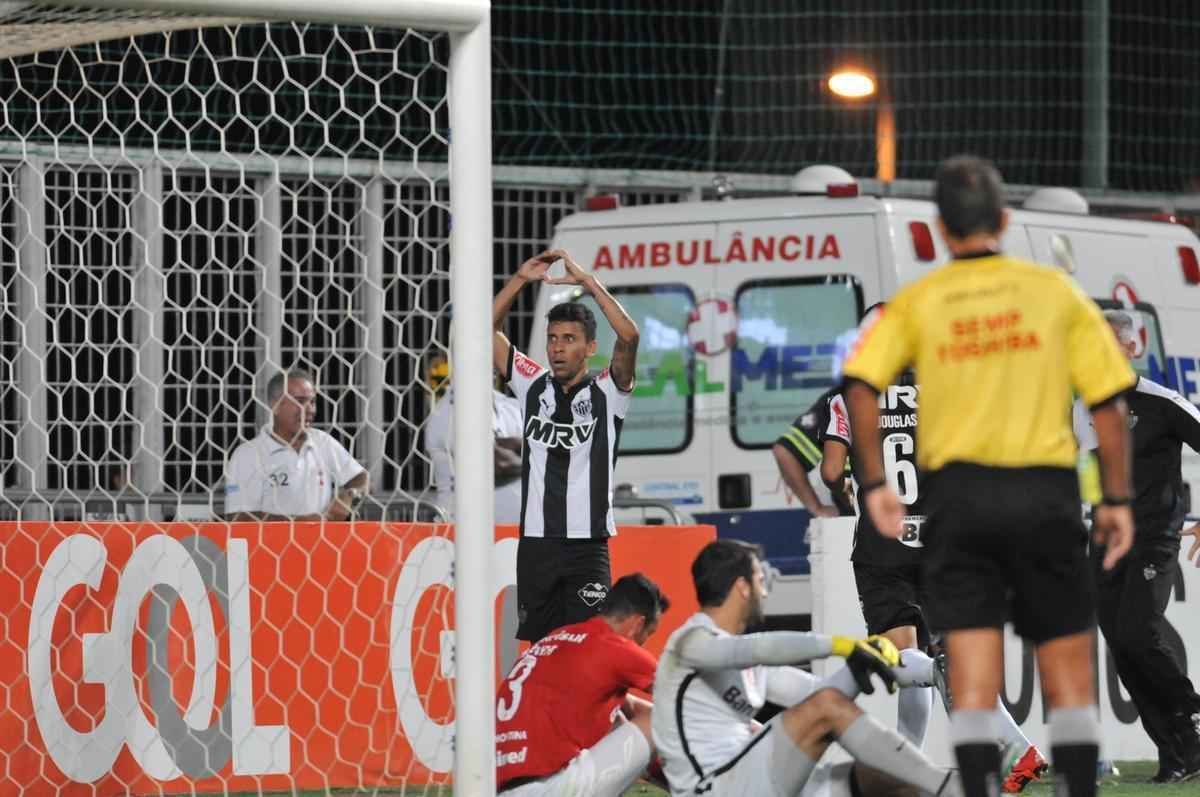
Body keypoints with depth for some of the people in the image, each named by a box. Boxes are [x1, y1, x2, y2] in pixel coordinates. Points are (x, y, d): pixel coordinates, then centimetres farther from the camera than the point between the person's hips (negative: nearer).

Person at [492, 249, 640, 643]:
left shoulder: (606, 393, -1)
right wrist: (520, 279, -1)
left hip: (586, 547, -4)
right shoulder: (533, 385, 10)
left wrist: (587, 281, -17)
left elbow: (629, 337, -17)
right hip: (535, 541, 4)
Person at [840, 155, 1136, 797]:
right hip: (1045, 491, 0)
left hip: (957, 491, 0)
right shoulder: (1055, 292, 2)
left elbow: (861, 388, -10)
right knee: (1069, 674, 8)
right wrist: (1117, 499, 5)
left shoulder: (916, 302, 3)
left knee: (973, 686, 0)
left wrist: (873, 485, -3)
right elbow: (1108, 403, -1)